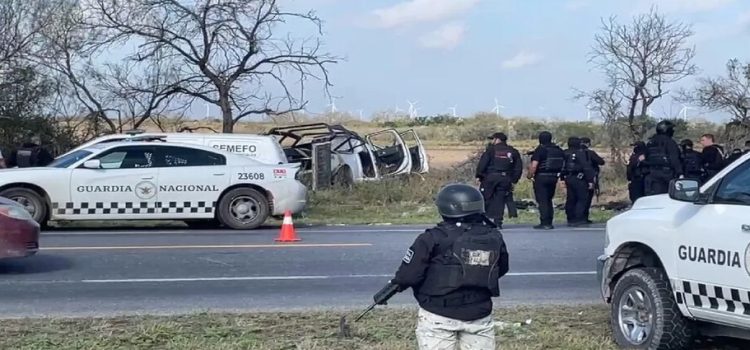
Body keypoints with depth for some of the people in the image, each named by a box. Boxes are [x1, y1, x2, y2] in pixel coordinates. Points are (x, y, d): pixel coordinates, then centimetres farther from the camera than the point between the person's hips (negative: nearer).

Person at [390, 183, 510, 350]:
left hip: (438, 316, -3)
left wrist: (395, 284, 7)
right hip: (479, 315, 4)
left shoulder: (433, 239, -16)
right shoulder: (494, 237, -1)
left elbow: (408, 275, -14)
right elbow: (501, 269, 15)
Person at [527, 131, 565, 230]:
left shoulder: (540, 150, -12)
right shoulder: (559, 150, 8)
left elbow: (534, 166, -19)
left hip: (541, 177, -7)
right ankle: (549, 223, 16)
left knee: (542, 201, -3)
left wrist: (529, 175, -6)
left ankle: (544, 223, -7)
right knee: (549, 200, 16)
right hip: (554, 177, 7)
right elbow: (563, 164, 11)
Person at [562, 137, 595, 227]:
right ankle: (578, 219, -9)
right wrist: (590, 180, -11)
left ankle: (571, 219, 16)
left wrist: (564, 179, 19)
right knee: (582, 199, -2)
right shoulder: (581, 153, -10)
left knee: (570, 199, 11)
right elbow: (587, 168, -13)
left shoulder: (565, 154, 8)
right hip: (579, 178, -7)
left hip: (568, 178, 7)